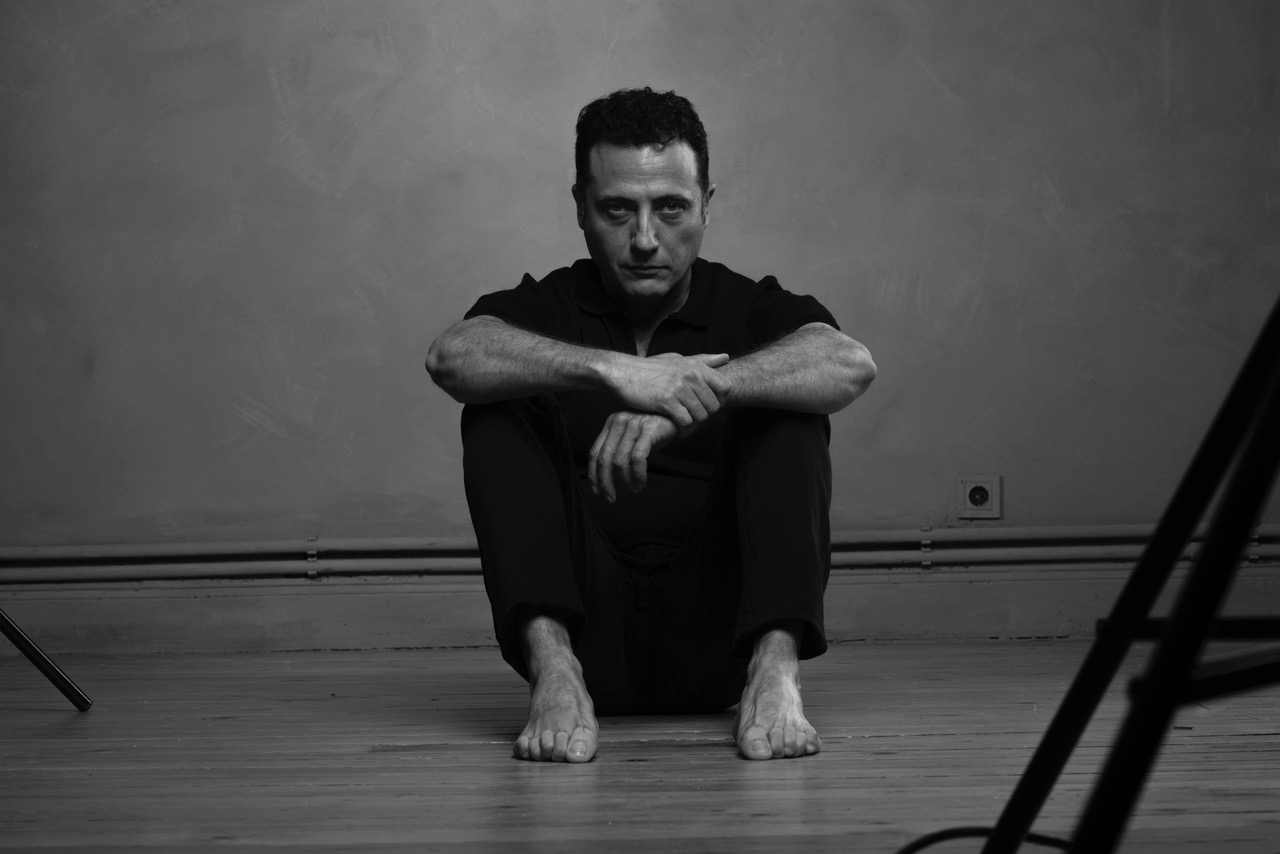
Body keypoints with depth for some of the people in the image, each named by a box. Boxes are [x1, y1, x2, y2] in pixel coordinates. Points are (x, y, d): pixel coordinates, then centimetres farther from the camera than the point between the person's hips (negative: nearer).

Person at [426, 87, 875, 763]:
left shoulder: (750, 309, 5)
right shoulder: (544, 310, 6)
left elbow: (850, 365, -19)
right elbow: (451, 355, -19)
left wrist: (702, 388, -34)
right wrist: (613, 370, -33)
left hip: (716, 642, 0)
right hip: (588, 632, 0)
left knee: (786, 410, -16)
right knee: (499, 412, -15)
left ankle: (774, 669, -34)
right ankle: (553, 668, -32)